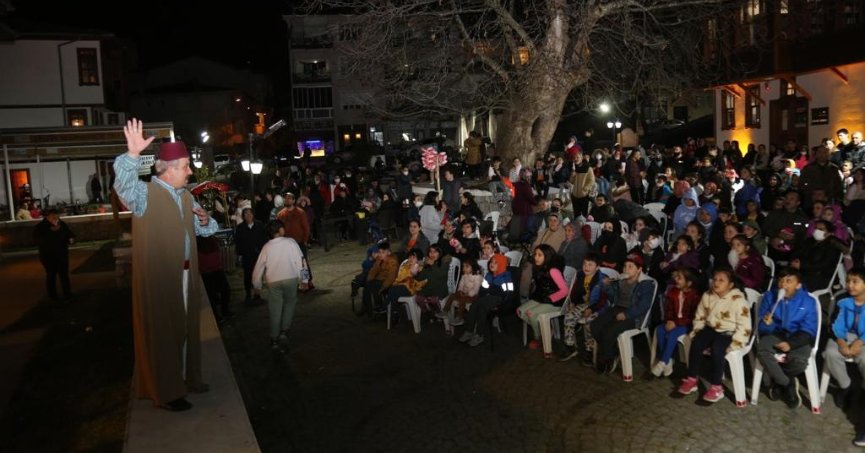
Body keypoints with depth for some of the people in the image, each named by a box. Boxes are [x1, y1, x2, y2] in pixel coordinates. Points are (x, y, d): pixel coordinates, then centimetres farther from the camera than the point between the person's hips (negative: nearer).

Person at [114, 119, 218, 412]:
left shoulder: (185, 196, 11)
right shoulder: (145, 194, -11)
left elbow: (203, 230, 21)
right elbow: (124, 185, -34)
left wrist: (204, 220, -3)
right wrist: (133, 154, -49)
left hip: (185, 274, 8)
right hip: (157, 277, -7)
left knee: (185, 327, 17)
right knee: (162, 331, 1)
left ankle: (186, 378, 32)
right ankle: (166, 392, 11)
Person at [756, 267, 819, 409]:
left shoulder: (808, 301, -4)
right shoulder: (770, 296, -1)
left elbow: (808, 331, -7)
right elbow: (762, 329, -1)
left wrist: (791, 344, -25)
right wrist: (767, 324, -27)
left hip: (798, 338, -1)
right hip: (775, 335, 1)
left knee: (800, 361, -35)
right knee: (762, 351, -34)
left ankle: (777, 380, -1)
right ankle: (788, 384, -10)